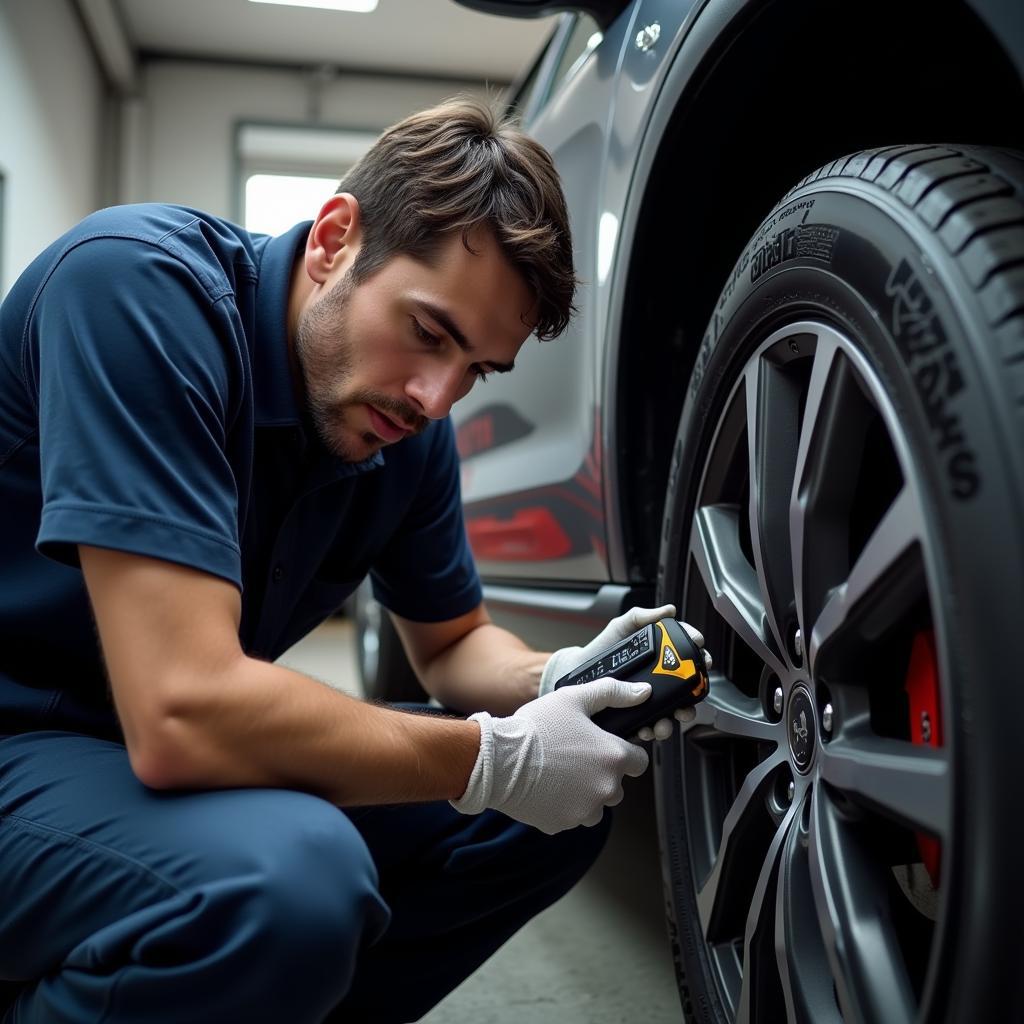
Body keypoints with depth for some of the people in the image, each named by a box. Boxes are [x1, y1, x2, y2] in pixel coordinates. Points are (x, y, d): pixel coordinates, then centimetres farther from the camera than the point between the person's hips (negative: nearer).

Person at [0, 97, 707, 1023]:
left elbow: (452, 641, 12)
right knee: (287, 877, -35)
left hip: (177, 753, 7)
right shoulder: (140, 286, -26)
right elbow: (184, 712, -34)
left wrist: (553, 686, -11)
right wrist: (499, 758, -23)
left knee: (558, 807, -1)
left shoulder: (410, 426, -4)